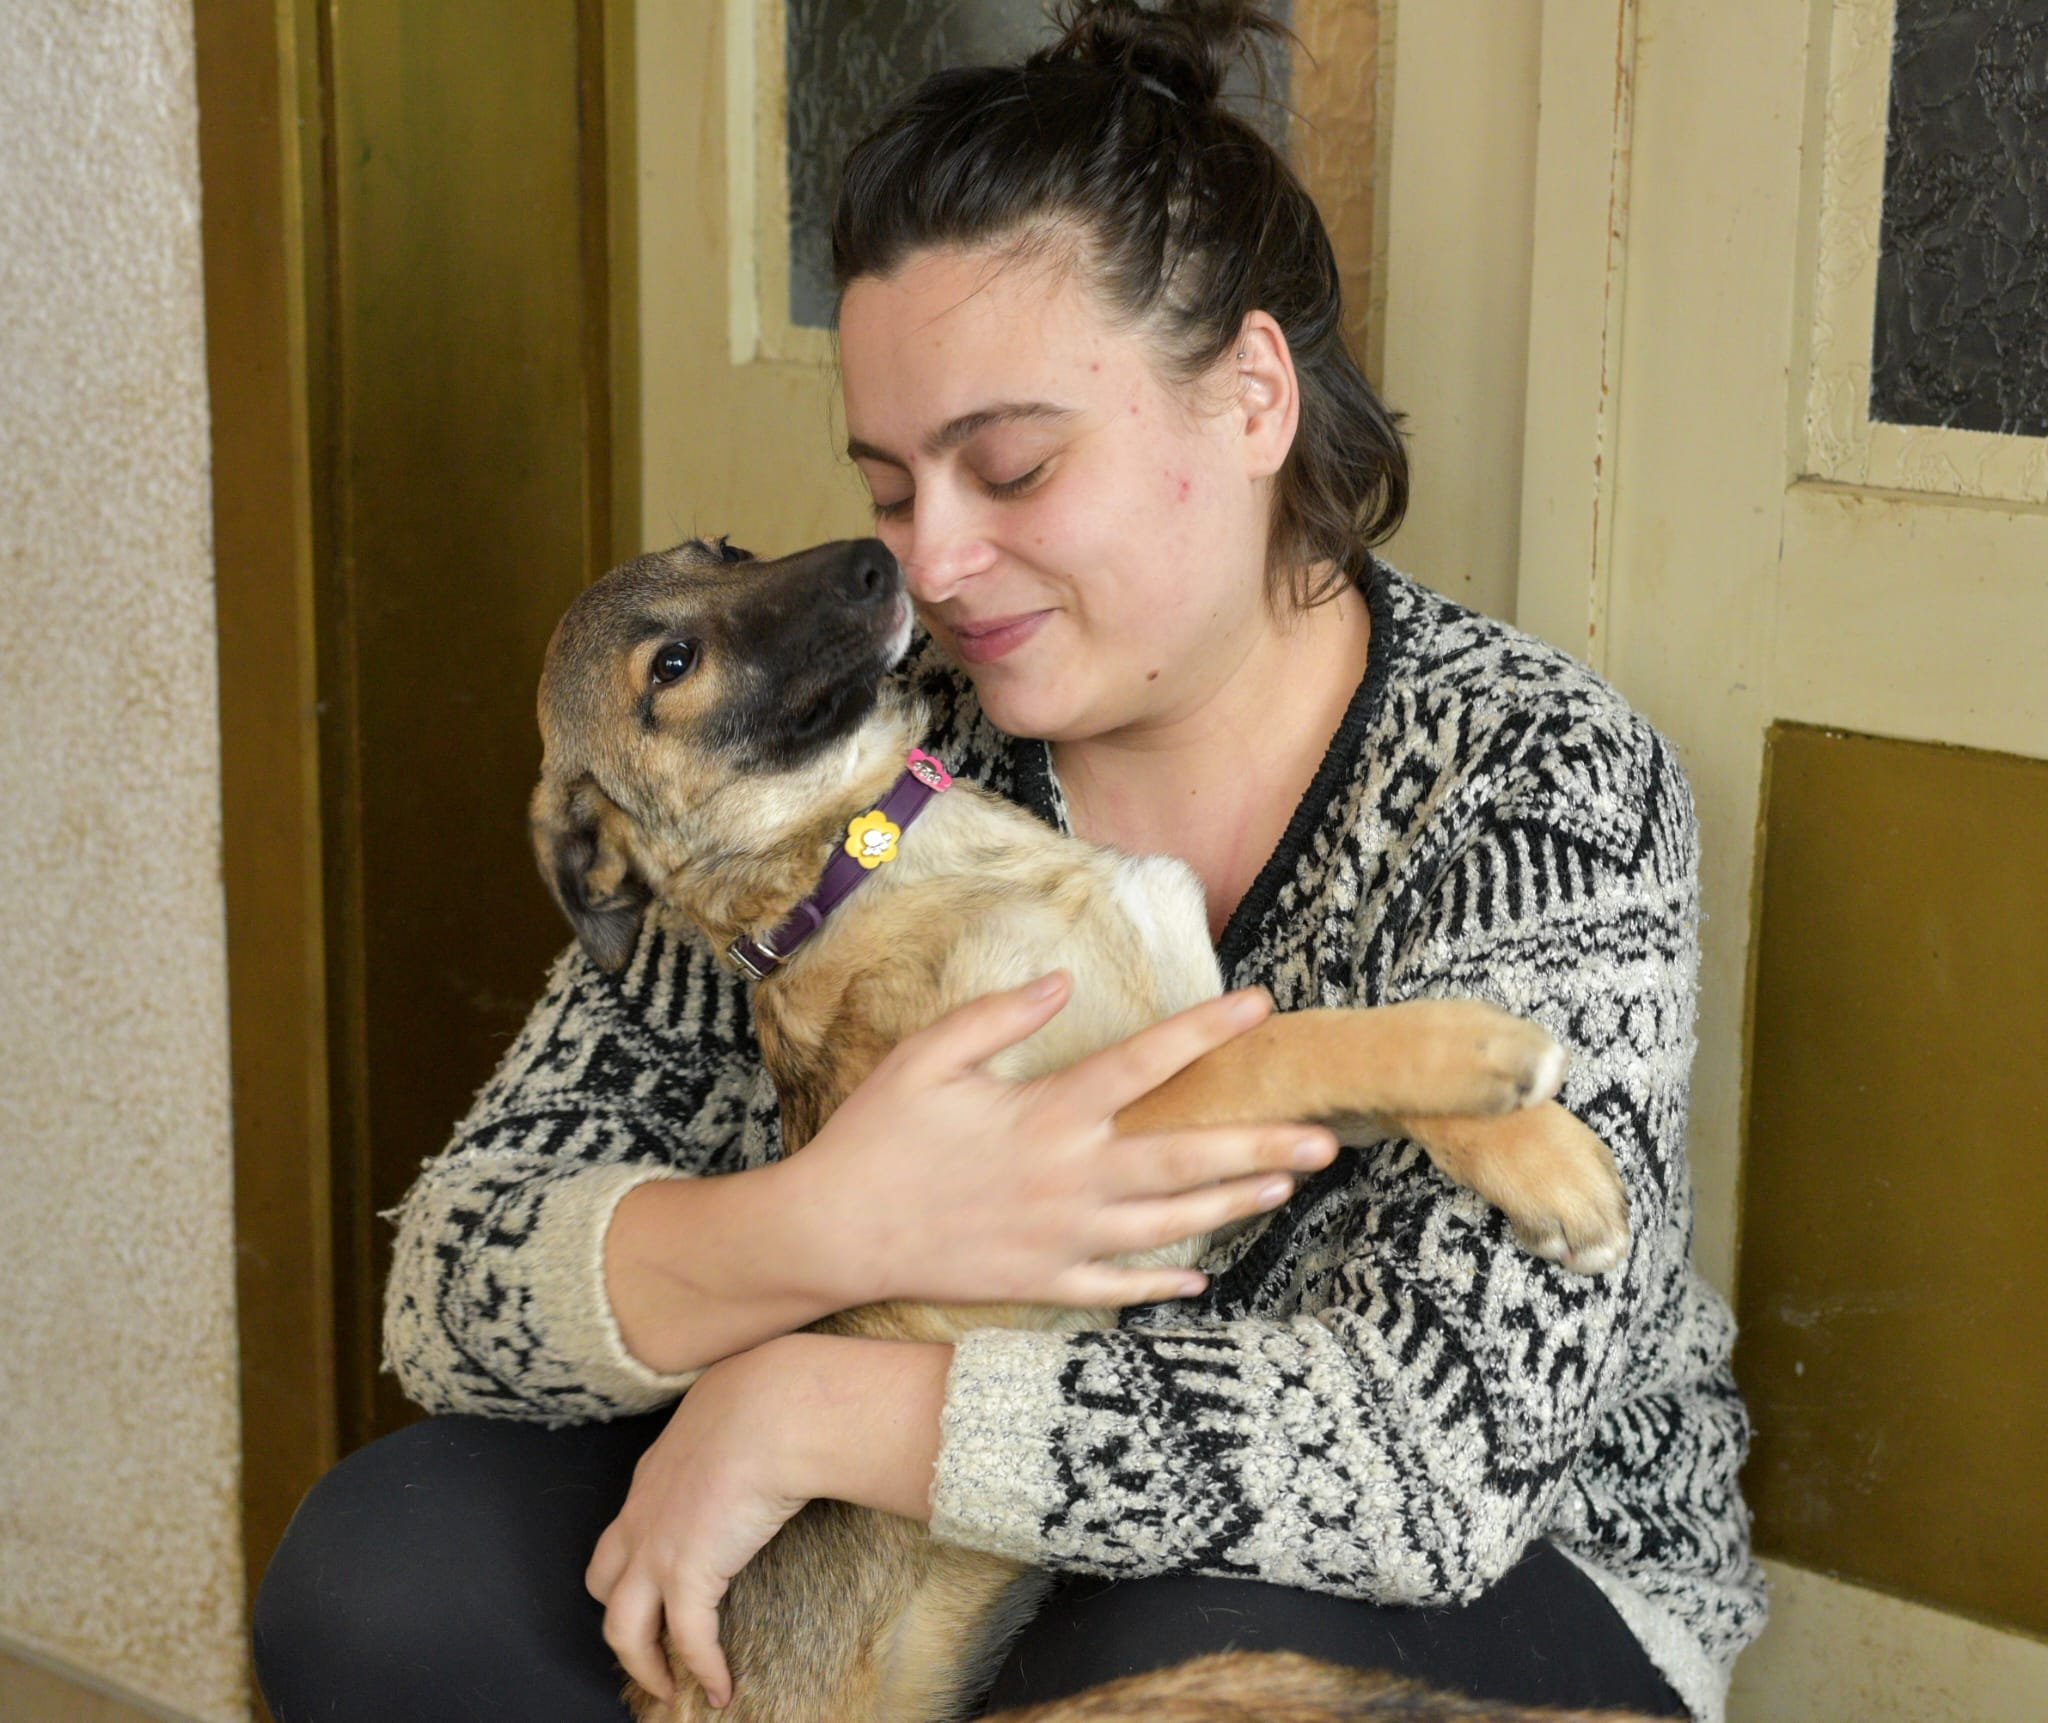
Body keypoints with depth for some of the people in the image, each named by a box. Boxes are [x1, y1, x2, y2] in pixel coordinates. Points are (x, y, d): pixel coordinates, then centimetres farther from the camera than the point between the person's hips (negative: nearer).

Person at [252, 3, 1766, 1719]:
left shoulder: (1534, 781, -17)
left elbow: (1450, 1441, -29)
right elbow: (462, 1282, -10)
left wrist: (804, 1403, -25)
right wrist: (820, 1234, -32)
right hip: (914, 1566, 4)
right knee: (380, 1575, -15)